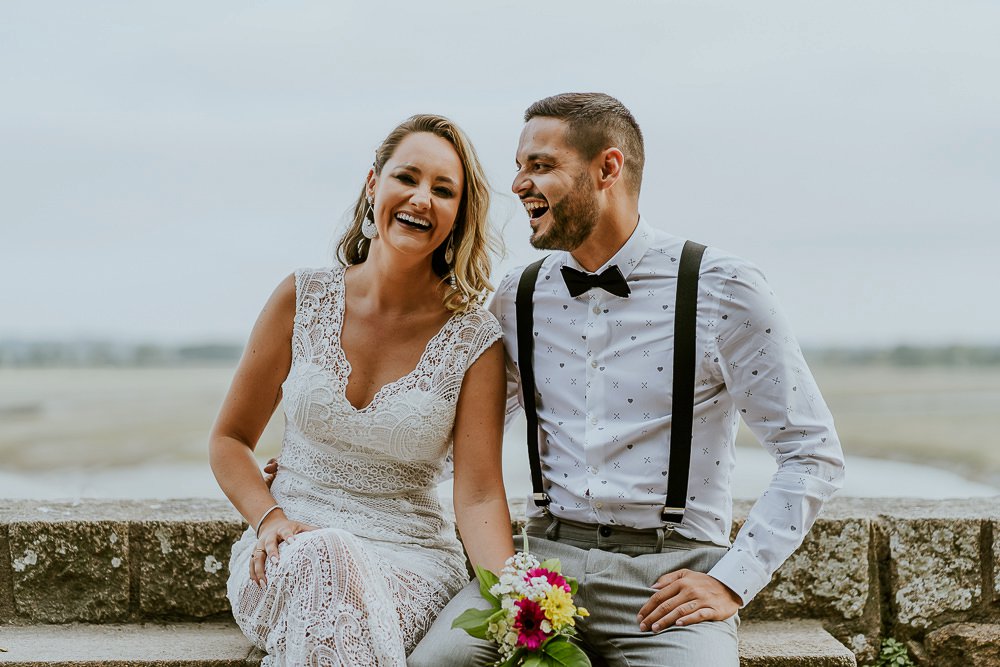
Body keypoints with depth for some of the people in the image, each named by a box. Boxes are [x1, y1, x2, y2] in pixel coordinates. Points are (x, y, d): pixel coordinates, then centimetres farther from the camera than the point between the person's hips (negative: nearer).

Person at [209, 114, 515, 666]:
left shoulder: (474, 340, -1)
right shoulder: (303, 300, 2)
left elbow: (479, 495, -7)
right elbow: (230, 440, 10)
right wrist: (270, 519, -9)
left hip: (412, 559, -1)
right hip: (289, 553, 1)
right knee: (323, 559, -37)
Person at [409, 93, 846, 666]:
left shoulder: (725, 291, -3)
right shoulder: (518, 299, 10)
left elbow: (814, 455, -1)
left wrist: (732, 583, -9)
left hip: (672, 568, -2)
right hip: (546, 555, 3)